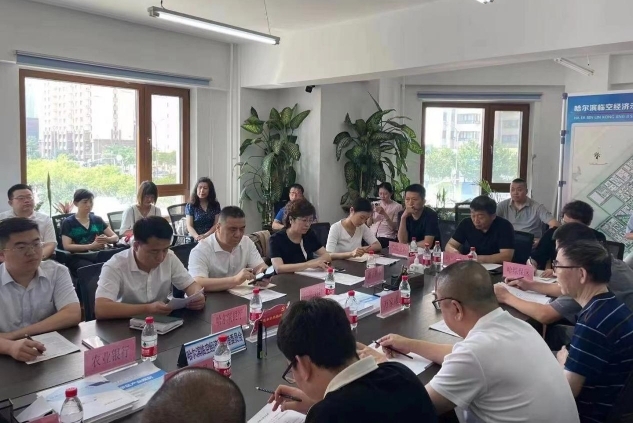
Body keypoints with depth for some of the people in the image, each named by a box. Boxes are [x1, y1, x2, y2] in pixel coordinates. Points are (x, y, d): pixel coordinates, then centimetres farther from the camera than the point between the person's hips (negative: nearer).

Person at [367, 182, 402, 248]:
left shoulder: (397, 206, 2)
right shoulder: (376, 204, 14)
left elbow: (394, 227, -5)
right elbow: (368, 224, 11)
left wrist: (384, 214, -16)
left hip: (387, 237, -3)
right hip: (372, 235, 4)